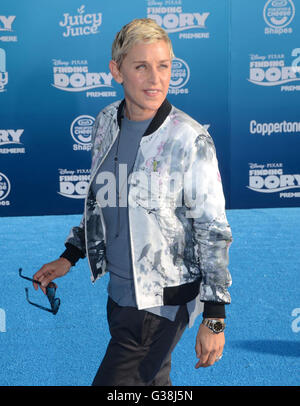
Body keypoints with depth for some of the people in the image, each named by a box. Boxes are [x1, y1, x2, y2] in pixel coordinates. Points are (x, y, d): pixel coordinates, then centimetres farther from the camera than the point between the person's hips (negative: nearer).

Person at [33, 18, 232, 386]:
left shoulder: (190, 141, -18)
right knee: (152, 381, 21)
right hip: (119, 291, 6)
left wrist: (215, 318, -15)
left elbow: (214, 232, -14)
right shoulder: (105, 124, 0)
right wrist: (69, 257, 12)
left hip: (164, 301, -6)